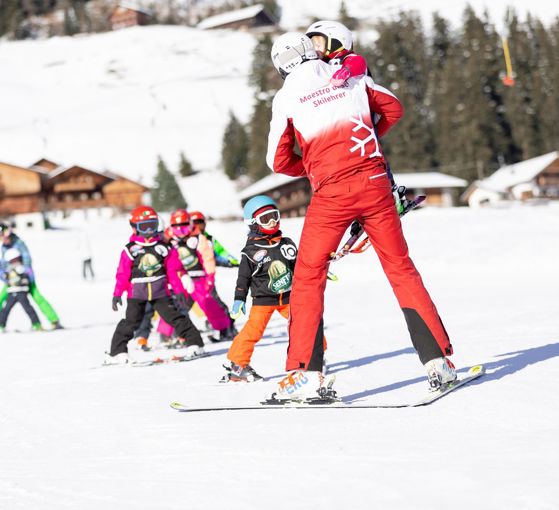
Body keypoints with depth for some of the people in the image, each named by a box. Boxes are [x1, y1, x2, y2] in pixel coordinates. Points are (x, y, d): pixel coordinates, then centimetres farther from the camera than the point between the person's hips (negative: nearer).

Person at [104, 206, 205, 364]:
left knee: (174, 317, -1)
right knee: (131, 321, -3)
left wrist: (179, 291, 3)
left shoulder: (164, 247, 4)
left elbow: (173, 271, 7)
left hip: (160, 292, 1)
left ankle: (194, 344, 5)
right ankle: (118, 352, 5)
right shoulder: (130, 249, -1)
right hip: (137, 293, -1)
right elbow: (122, 274, 0)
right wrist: (117, 294, -6)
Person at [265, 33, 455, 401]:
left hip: (332, 192, -3)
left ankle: (307, 373, -4)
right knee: (401, 268, 11)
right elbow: (393, 108, 20)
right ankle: (438, 361, 9)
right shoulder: (352, 77, 10)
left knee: (308, 277, 6)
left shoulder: (287, 96, 2)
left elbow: (279, 161, 1)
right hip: (374, 183, 3)